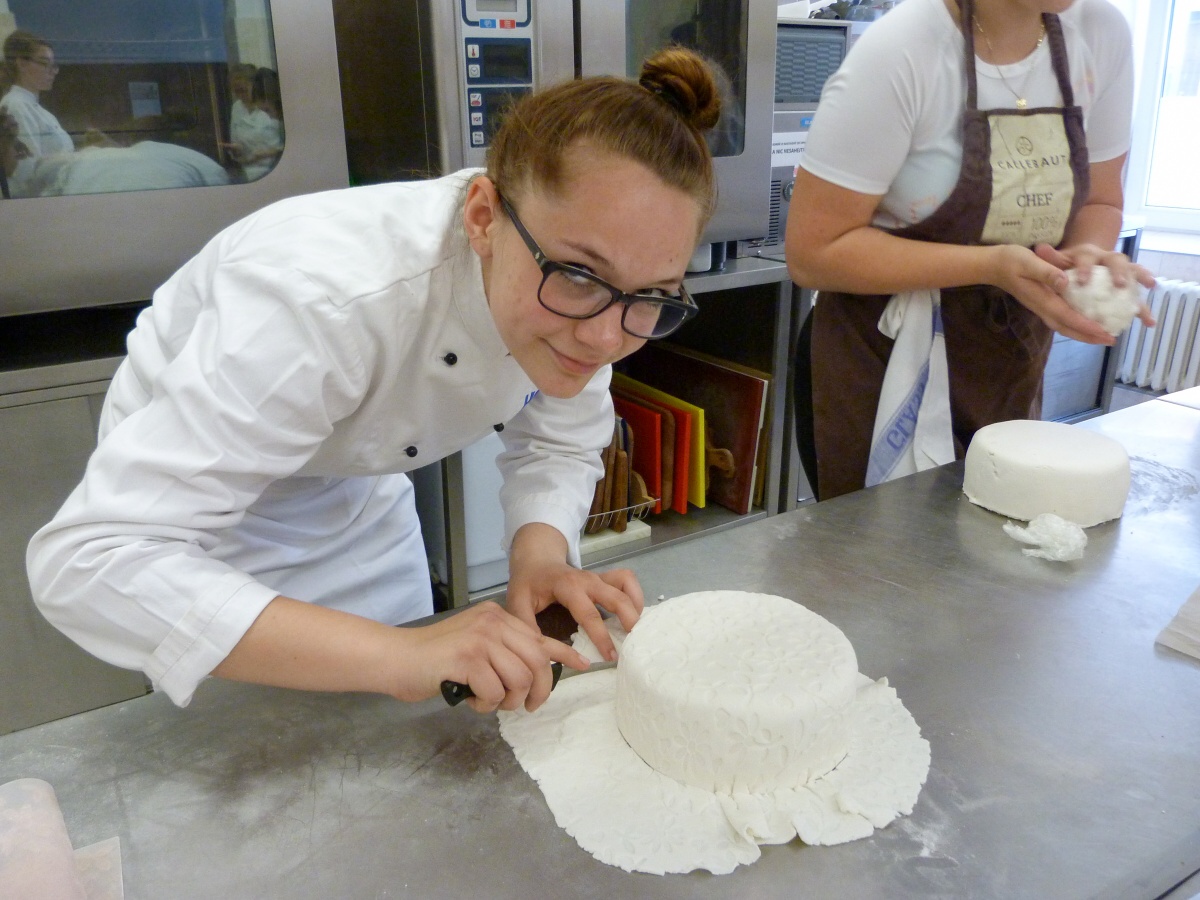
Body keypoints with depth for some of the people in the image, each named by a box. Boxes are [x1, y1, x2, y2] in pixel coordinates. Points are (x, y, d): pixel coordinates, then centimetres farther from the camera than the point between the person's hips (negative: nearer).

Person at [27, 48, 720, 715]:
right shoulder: (327, 302, -42)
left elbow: (558, 446, -7)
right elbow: (88, 561, -43)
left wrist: (540, 553, -28)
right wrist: (392, 655, -50)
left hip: (361, 494, 5)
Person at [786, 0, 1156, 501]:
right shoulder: (900, 51, -19)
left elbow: (1099, 201, 9)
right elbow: (813, 253, -20)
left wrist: (1088, 256, -14)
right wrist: (990, 265, -26)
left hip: (1013, 366, 5)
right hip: (882, 368, -5)